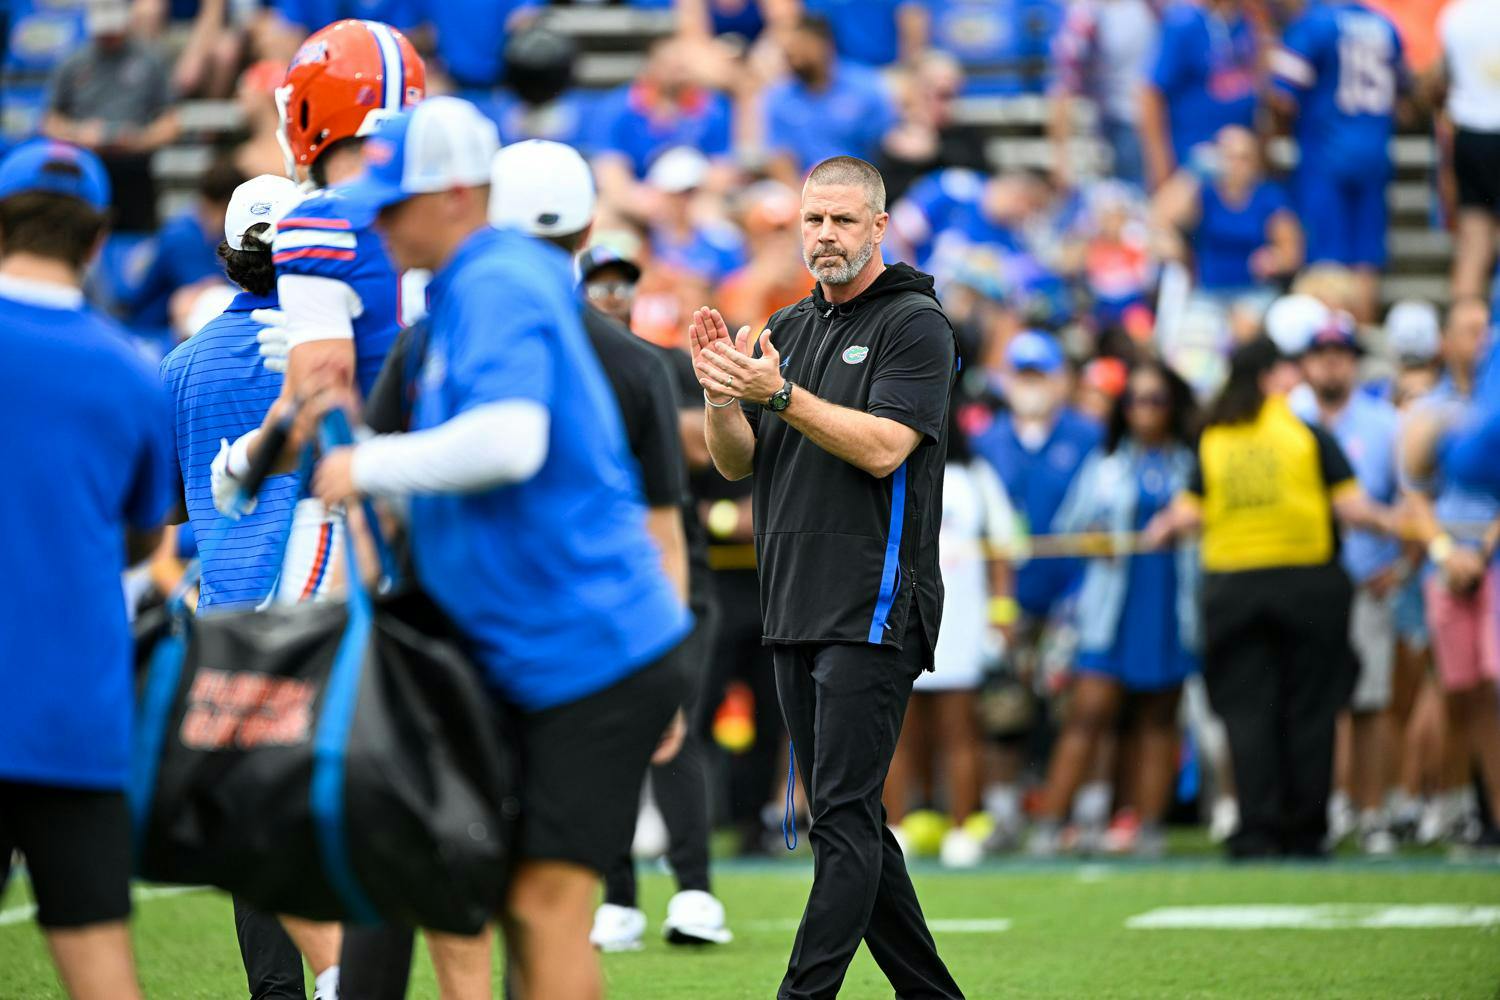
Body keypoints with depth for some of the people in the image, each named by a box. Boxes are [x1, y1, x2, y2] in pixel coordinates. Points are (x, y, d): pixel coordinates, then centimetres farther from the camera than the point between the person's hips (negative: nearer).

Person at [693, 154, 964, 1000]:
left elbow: (883, 447, -17)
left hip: (873, 611, -8)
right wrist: (721, 392, -7)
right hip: (795, 611, 8)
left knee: (845, 815, -11)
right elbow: (737, 462, 13)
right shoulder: (786, 330, 17)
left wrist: (778, 394, -24)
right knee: (848, 817, 10)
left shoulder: (916, 325, -5)